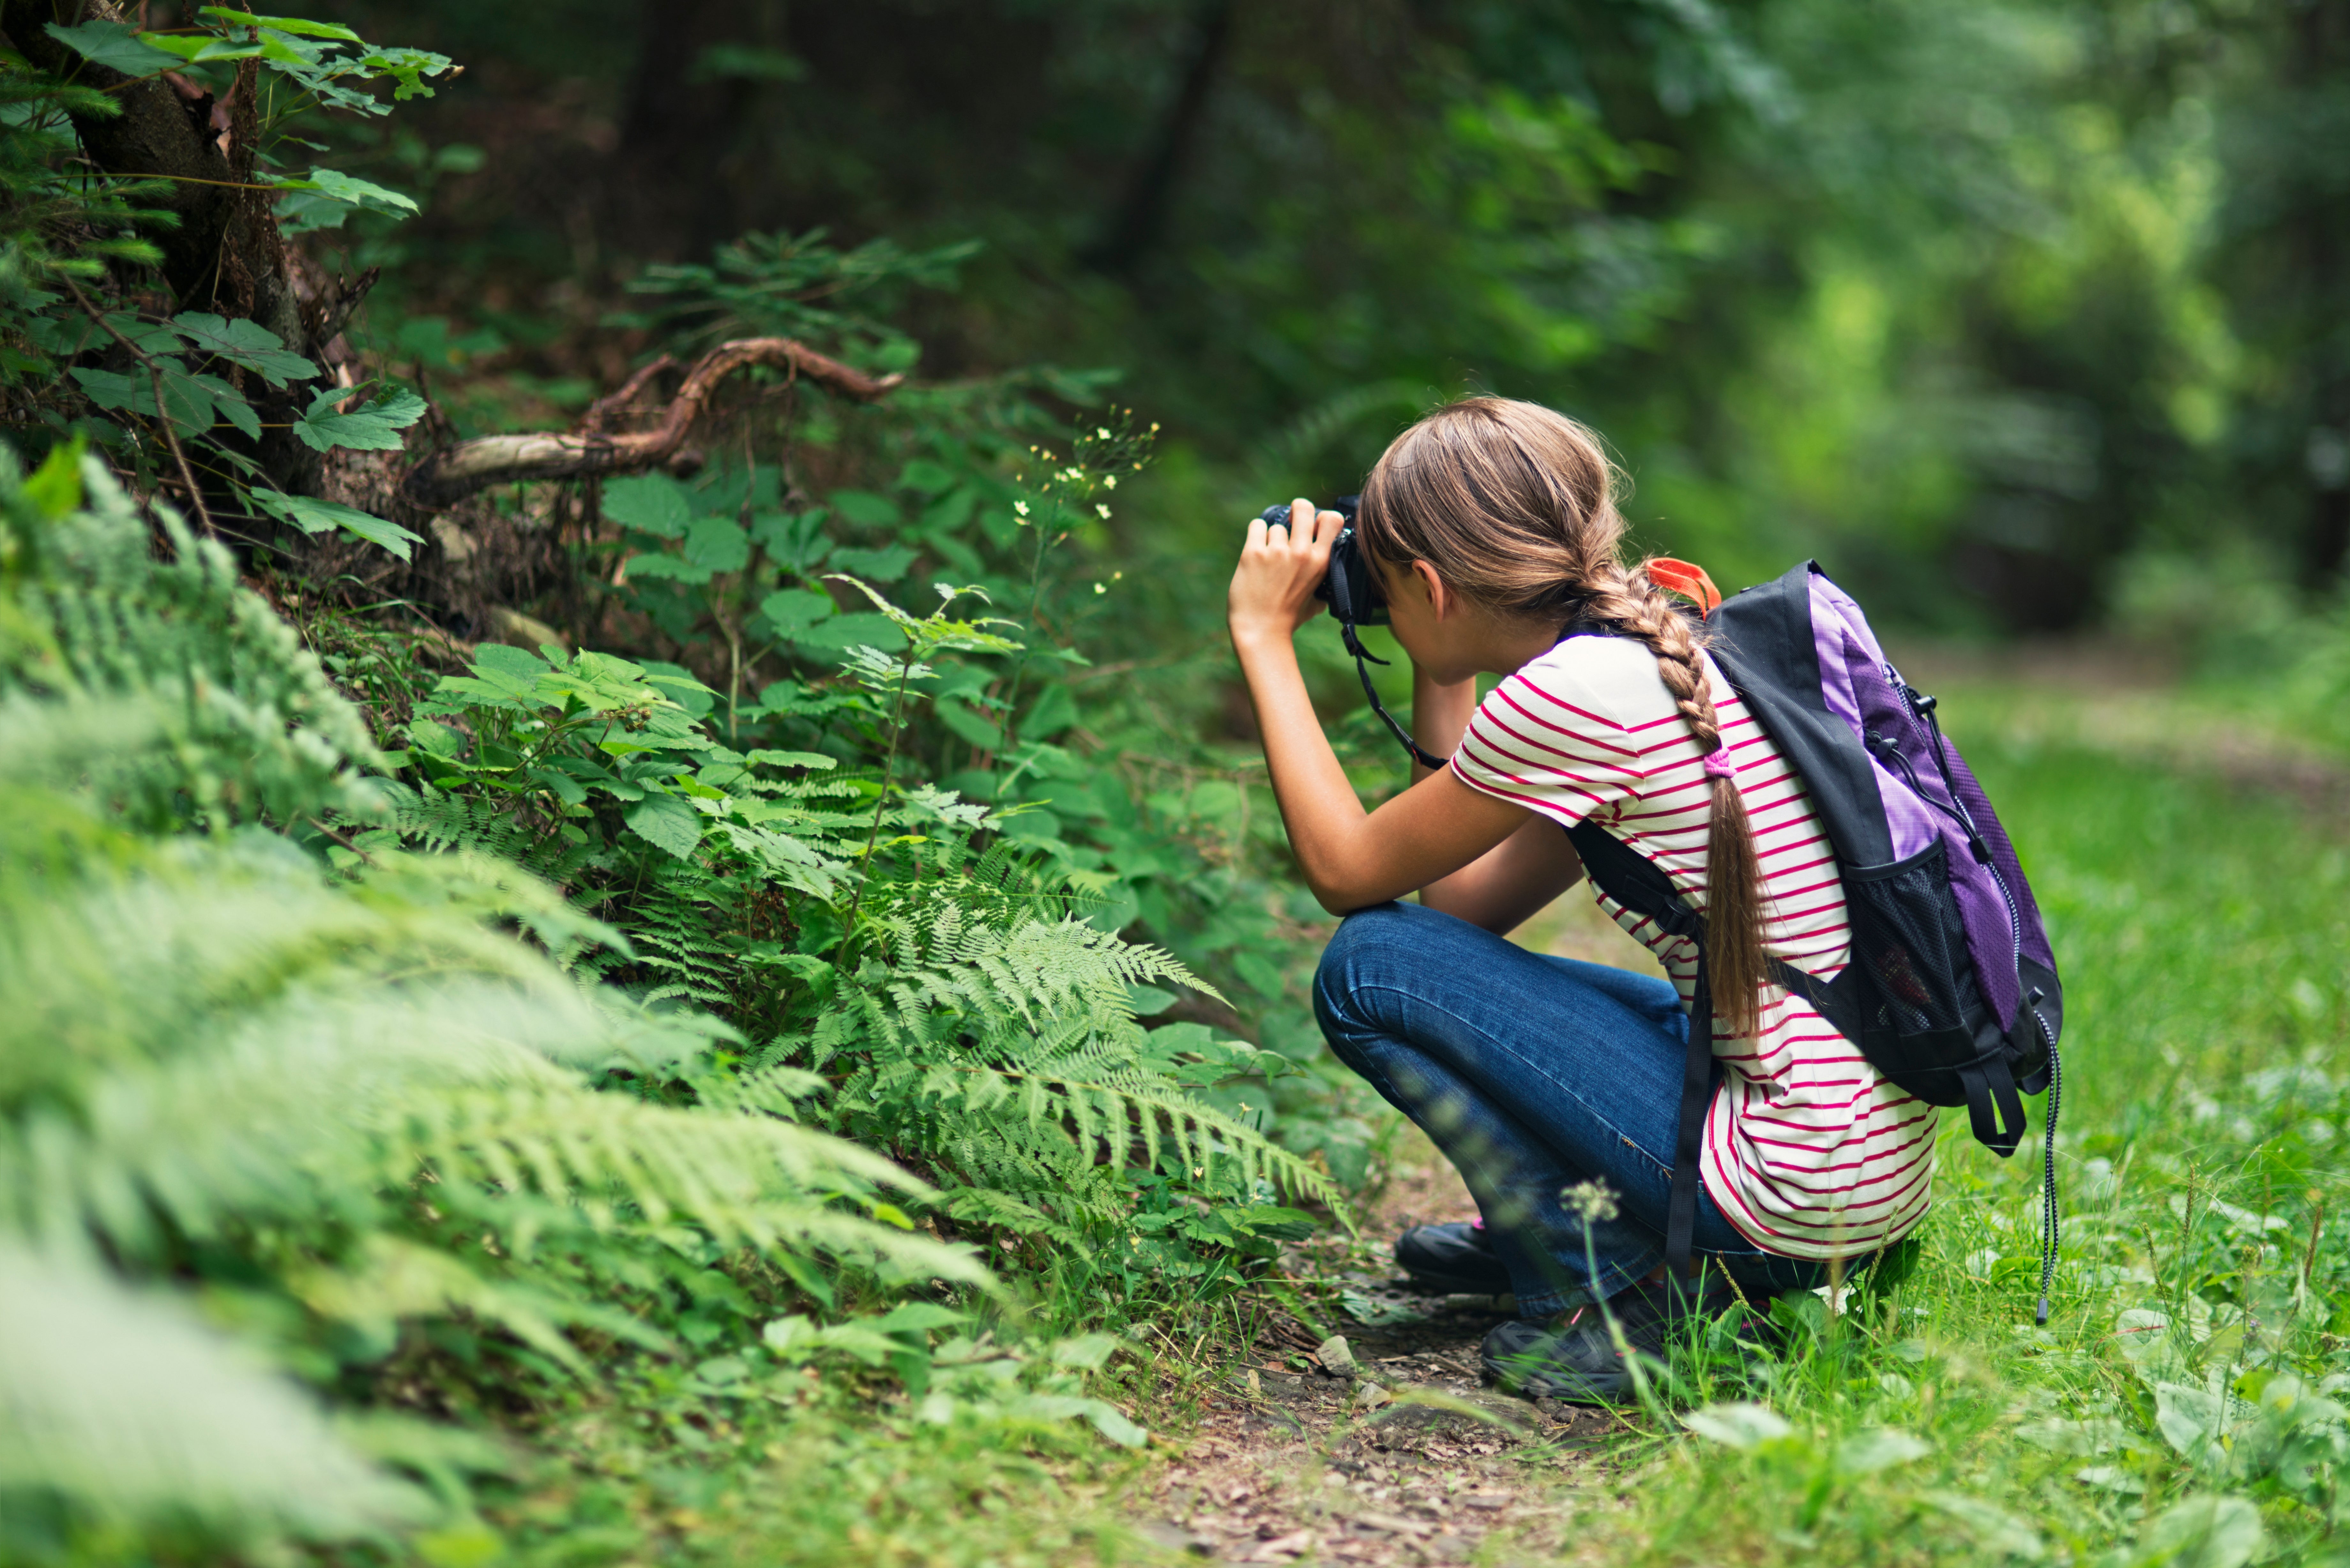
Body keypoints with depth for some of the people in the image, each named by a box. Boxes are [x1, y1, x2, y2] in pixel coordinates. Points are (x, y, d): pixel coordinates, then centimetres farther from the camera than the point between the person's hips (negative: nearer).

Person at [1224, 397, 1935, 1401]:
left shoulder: (1569, 694, -18)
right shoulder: (1668, 658, 10)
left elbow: (1344, 871, -5)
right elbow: (1465, 902, 15)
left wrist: (1264, 635, 3)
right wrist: (1443, 681, 16)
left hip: (1796, 1191, -9)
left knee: (1369, 967, -5)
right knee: (1444, 956, 21)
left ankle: (1610, 1295, -1)